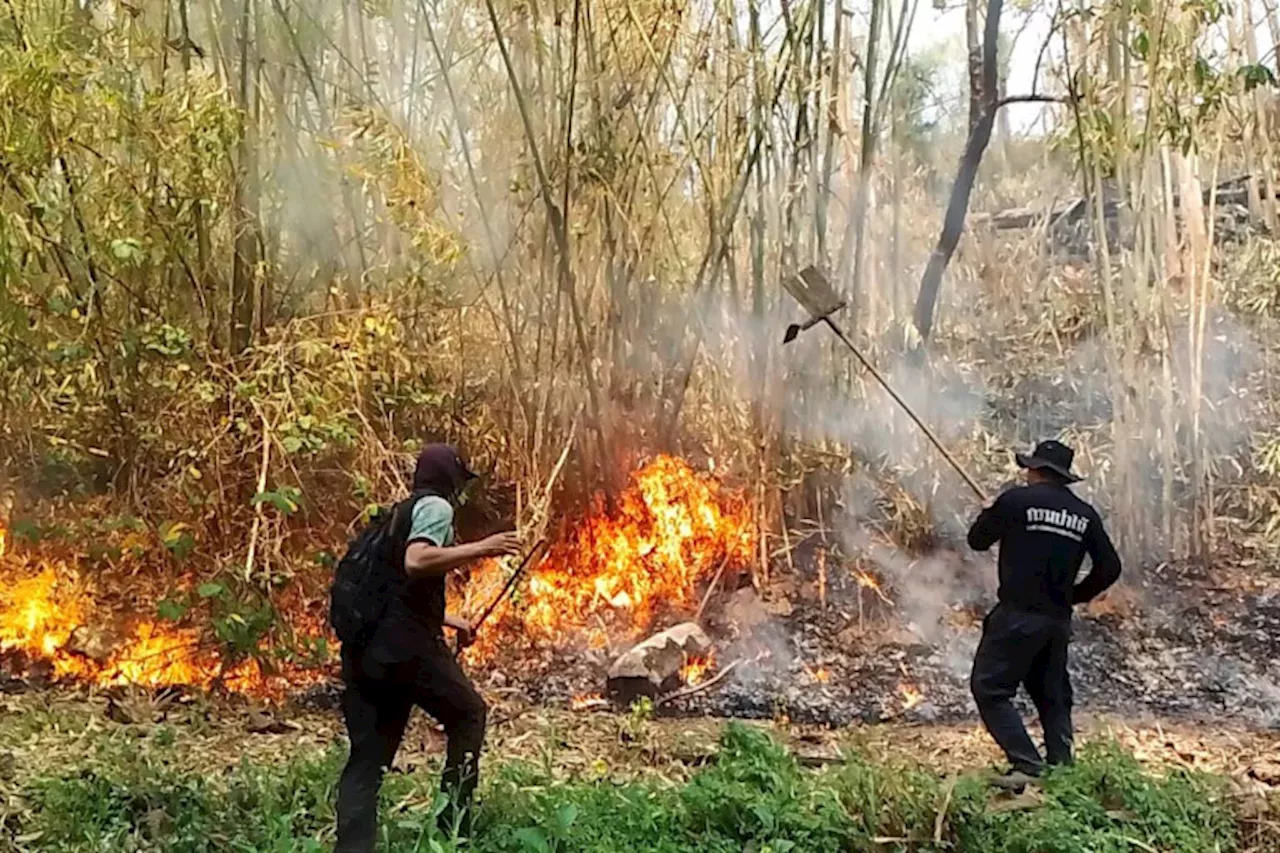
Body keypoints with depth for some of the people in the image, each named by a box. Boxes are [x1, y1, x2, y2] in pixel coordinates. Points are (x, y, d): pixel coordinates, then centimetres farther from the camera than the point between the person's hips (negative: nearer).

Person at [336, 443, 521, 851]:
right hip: (407, 645, -8)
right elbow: (416, 562, -22)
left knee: (367, 757, 8)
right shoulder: (435, 506, -2)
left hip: (366, 649, 8)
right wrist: (481, 549, -18)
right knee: (468, 716, 13)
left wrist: (449, 620, 36)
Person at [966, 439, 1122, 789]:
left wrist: (989, 515, 22)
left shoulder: (1016, 500, -8)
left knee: (990, 689, -2)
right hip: (1058, 620, 6)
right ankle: (1062, 770, 16)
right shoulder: (1085, 514, 7)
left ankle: (1027, 765, -11)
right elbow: (1109, 567, 9)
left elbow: (977, 540, 2)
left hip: (1018, 615, -6)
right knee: (1052, 695, 18)